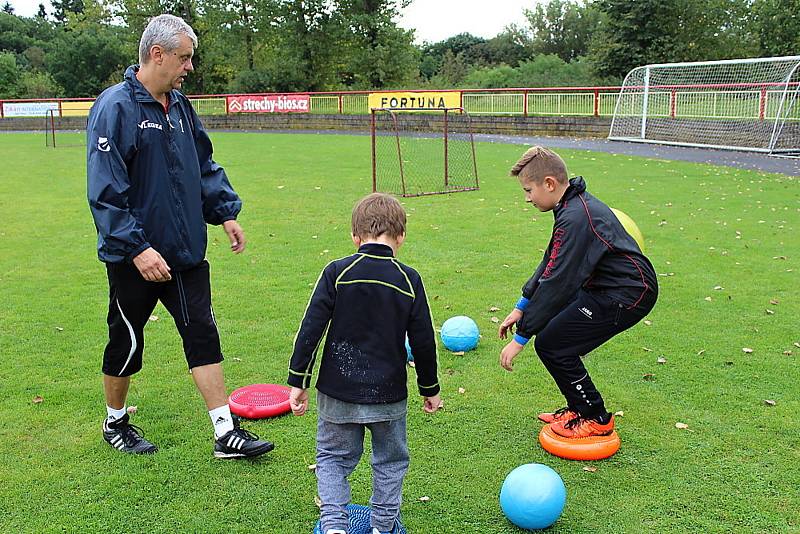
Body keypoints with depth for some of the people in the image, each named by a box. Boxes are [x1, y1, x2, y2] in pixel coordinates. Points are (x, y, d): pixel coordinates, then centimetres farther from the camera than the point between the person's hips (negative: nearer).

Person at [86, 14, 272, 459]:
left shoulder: (180, 105, 8)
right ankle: (116, 423, 34)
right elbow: (106, 191, -21)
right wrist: (137, 248, -24)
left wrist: (226, 211, 11)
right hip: (136, 256, -6)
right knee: (127, 342, 10)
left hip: (186, 251, 7)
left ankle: (227, 434, 10)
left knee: (203, 335, 5)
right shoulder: (115, 108, -16)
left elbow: (205, 167, 18)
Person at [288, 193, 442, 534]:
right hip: (389, 393, 1)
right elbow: (423, 341, -1)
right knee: (390, 461, 21)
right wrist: (430, 388, 12)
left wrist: (298, 381, -2)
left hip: (337, 391, 0)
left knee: (332, 457, 18)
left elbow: (310, 330, -11)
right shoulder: (409, 280, -6)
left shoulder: (337, 273, -10)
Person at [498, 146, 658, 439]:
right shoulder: (575, 204, 10)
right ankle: (579, 407, 24)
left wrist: (520, 338, -18)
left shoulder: (575, 218, -24)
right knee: (548, 325, 13)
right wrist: (521, 307, 16)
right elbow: (550, 264, 17)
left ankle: (596, 419, 8)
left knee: (550, 344, -9)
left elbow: (556, 283, -24)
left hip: (627, 294, -10)